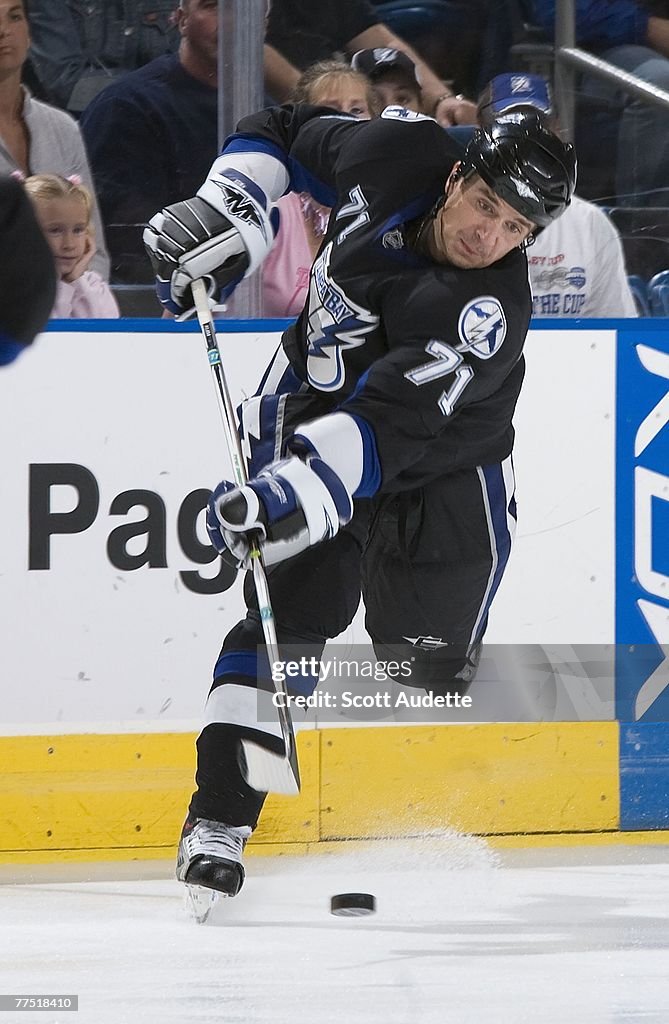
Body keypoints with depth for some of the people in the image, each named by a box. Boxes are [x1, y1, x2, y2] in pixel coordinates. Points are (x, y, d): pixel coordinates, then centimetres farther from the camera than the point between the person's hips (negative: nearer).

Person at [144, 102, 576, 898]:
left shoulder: (490, 312, -32)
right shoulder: (398, 157, -20)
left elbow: (389, 424, -42)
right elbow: (284, 135, 1)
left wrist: (299, 491, -55)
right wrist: (225, 216, -13)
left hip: (443, 466, -2)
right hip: (311, 407, 2)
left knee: (429, 654, 1)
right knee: (293, 612, -13)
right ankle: (217, 820, -16)